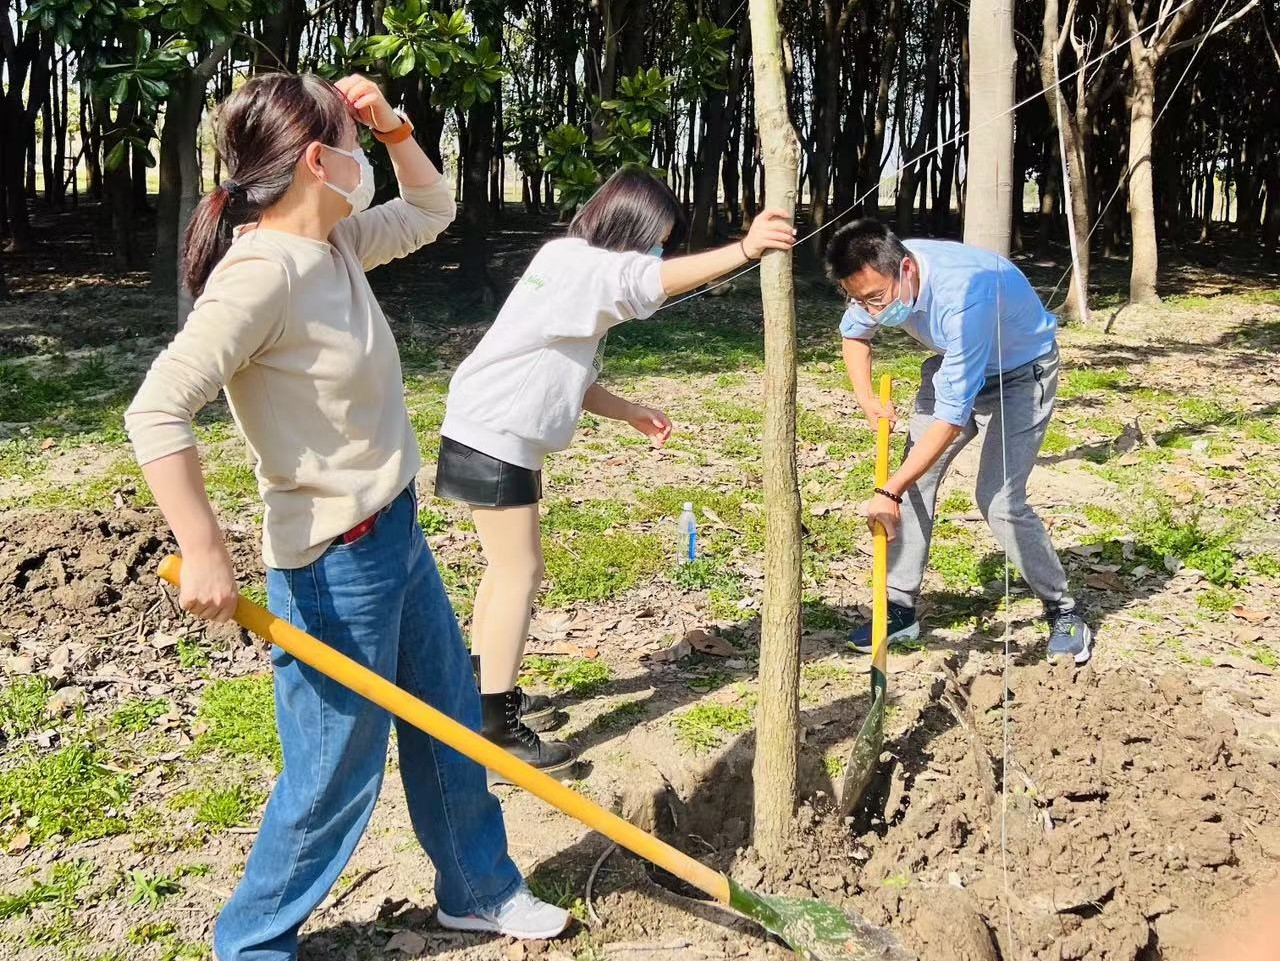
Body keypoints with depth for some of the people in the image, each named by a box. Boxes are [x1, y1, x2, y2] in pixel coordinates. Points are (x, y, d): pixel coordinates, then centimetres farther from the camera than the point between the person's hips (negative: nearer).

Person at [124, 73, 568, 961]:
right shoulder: (262, 272, -23)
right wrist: (204, 552, -31)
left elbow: (433, 210, 21)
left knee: (451, 722, 21)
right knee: (336, 773, 5)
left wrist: (392, 124, 5)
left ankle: (480, 889, 42)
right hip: (334, 561, -9)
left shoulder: (335, 246, 4)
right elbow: (157, 411, -29)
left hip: (396, 532, 9)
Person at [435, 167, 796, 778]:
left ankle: (483, 694, 29)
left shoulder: (580, 273, 15)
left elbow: (568, 375, 16)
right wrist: (743, 249, -44)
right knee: (521, 571, -8)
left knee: (509, 565, 17)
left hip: (502, 440, 11)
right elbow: (650, 281, -35)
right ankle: (498, 731, -3)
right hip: (492, 441, -11)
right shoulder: (574, 261, -16)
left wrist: (630, 413, 8)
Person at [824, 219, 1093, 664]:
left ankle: (1063, 612, 5)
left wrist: (889, 493, -37)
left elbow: (952, 416, -39)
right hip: (953, 364, 7)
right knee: (914, 479, -3)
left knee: (999, 501, -15)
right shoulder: (880, 278, -19)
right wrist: (867, 401, -9)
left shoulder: (963, 296, -42)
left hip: (1019, 372, -7)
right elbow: (854, 332, 6)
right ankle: (900, 608, 7)